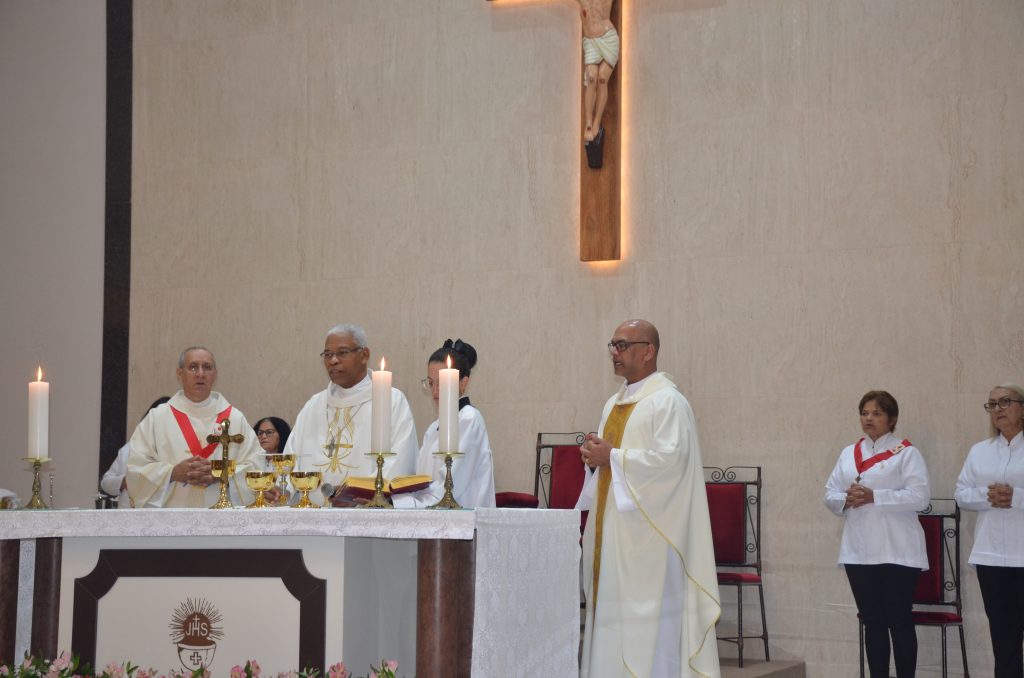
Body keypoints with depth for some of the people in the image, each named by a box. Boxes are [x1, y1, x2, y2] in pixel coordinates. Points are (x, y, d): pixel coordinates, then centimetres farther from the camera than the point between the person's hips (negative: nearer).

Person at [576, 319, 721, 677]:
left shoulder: (668, 401, -9)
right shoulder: (615, 404, 18)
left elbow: (671, 457, -20)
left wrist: (612, 457, -16)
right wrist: (595, 456, 1)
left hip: (646, 532, -8)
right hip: (611, 528, 9)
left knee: (646, 616, -9)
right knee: (611, 608, 7)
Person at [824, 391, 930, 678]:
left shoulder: (906, 453, -1)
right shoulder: (848, 454, 15)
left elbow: (919, 496, -12)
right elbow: (830, 494, 13)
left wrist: (874, 497, -18)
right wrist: (847, 500, -10)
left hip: (896, 552, -5)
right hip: (859, 552, 5)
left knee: (899, 622, -1)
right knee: (872, 622, 9)